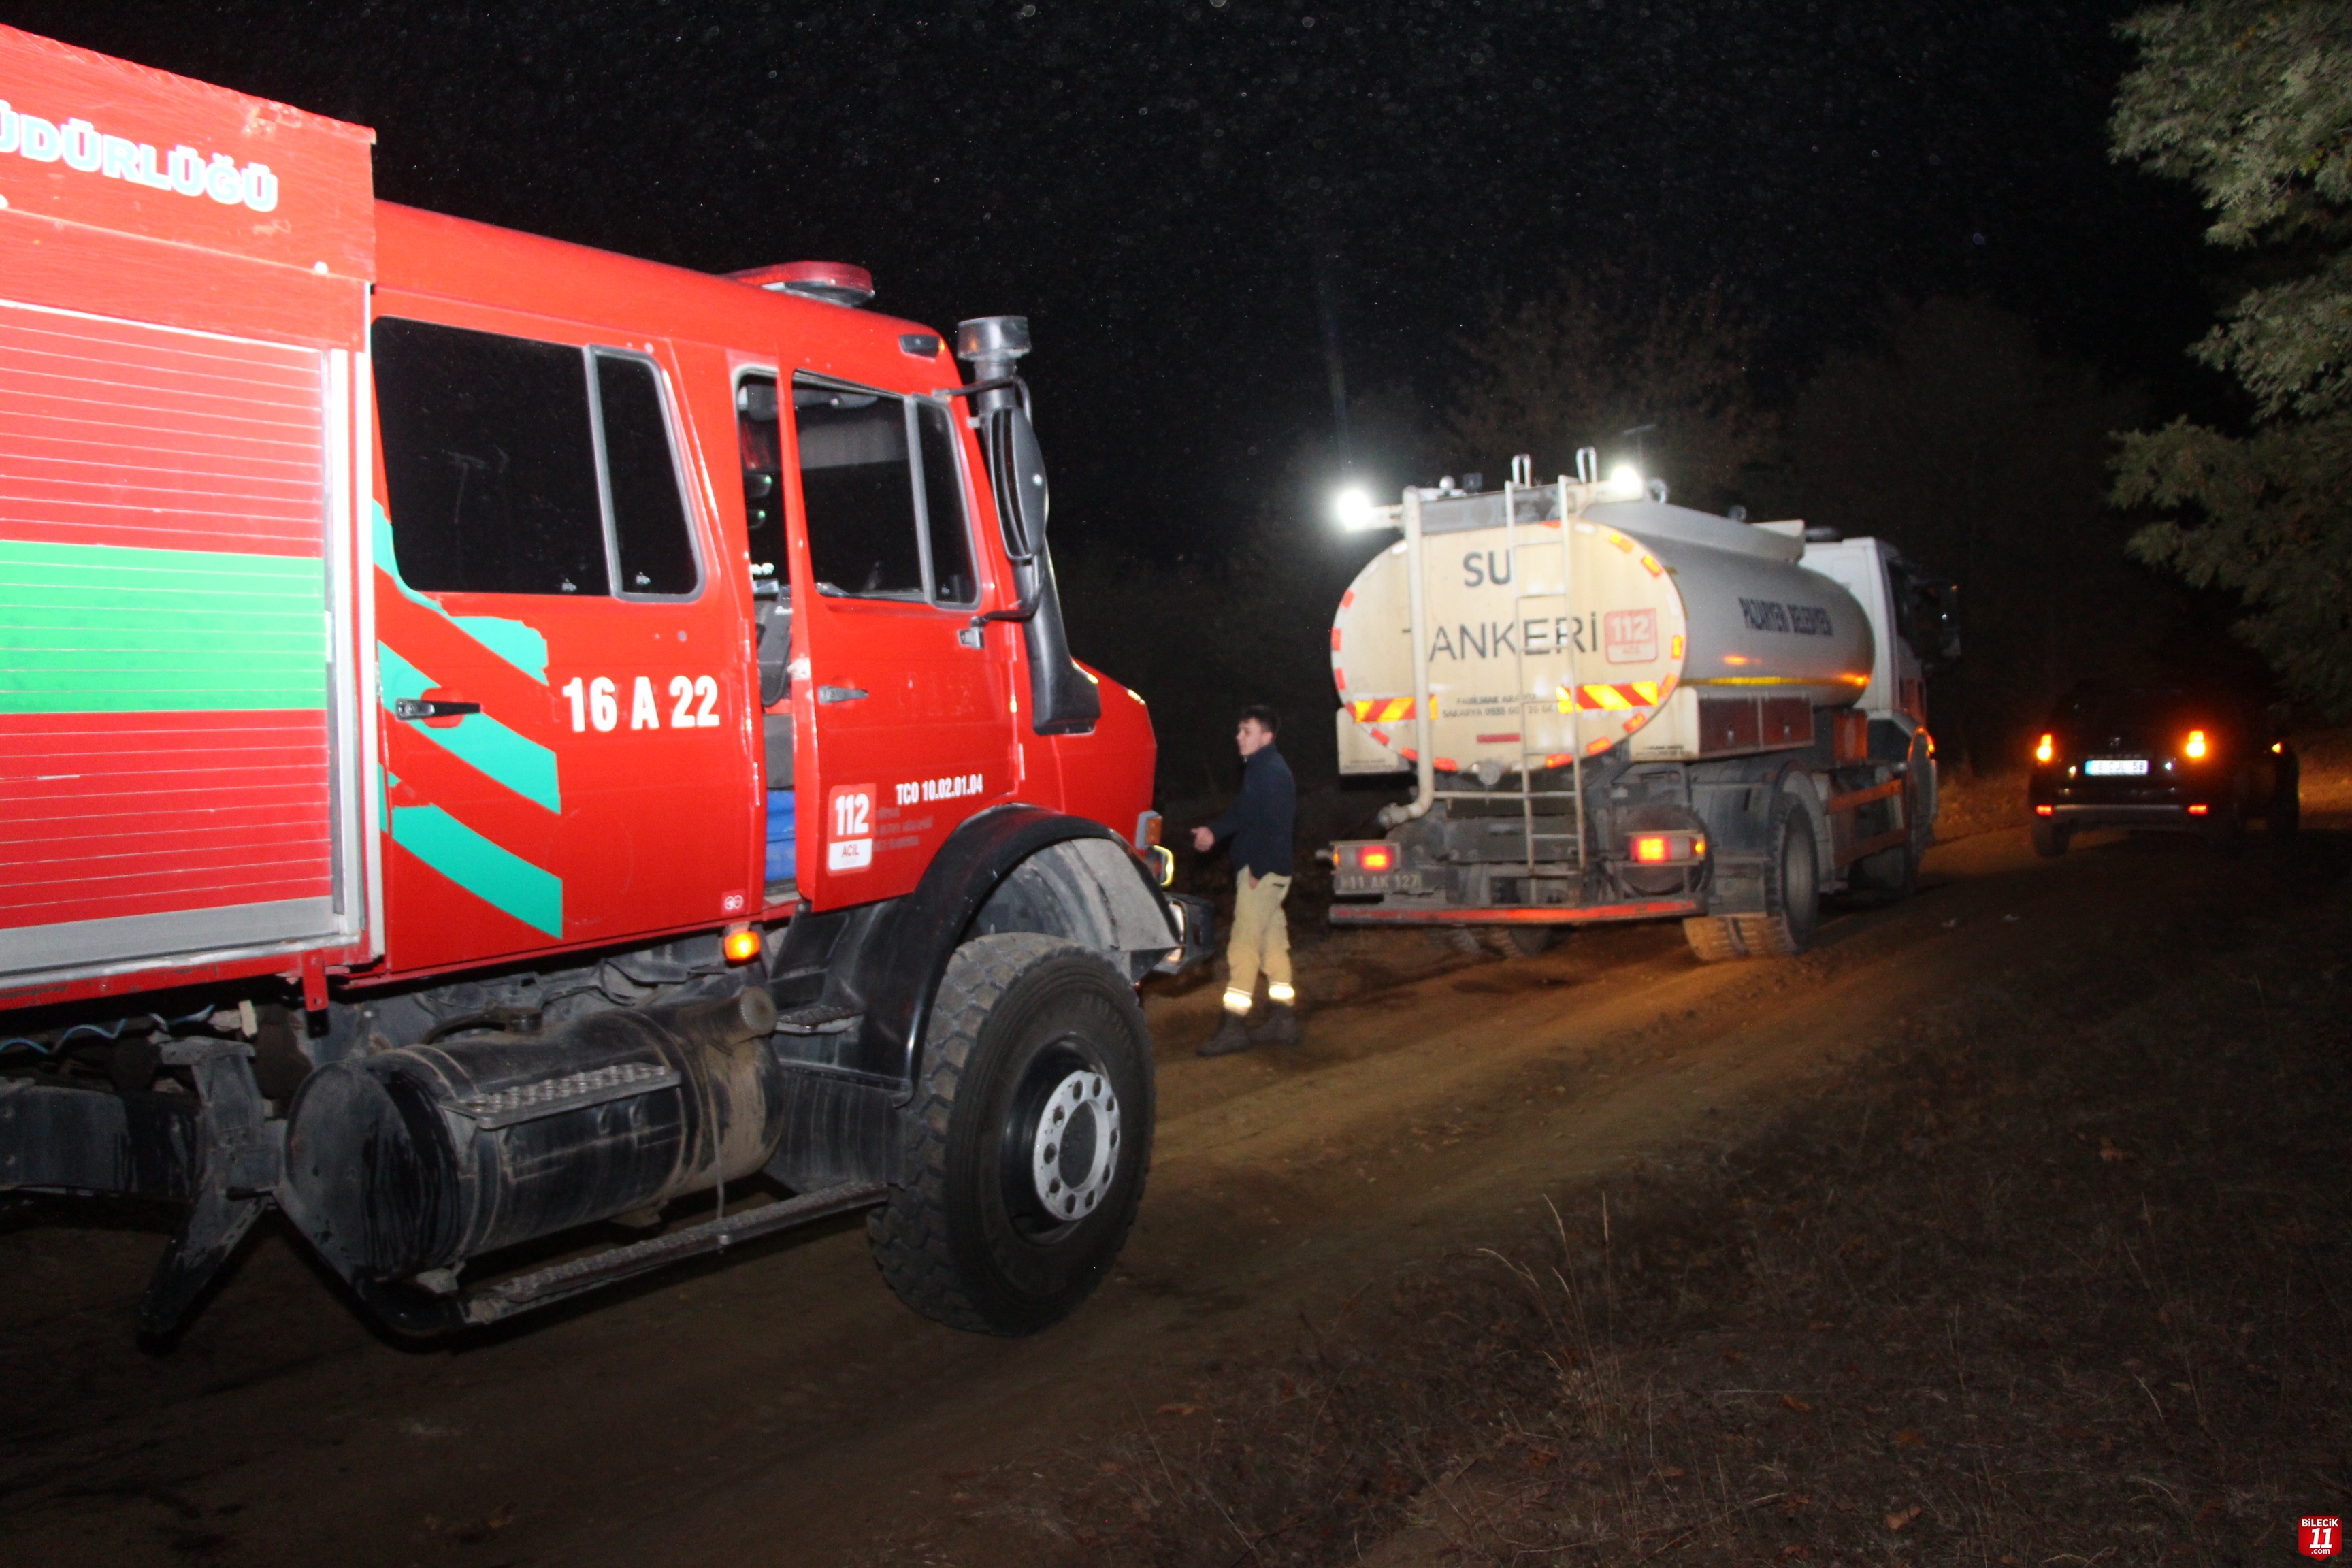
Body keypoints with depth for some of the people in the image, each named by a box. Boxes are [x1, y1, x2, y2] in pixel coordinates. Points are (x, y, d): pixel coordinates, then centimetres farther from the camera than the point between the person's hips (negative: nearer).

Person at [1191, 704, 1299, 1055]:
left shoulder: (1273, 772, -17)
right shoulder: (1259, 768, 14)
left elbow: (1277, 826, -23)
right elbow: (1243, 814, 22)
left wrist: (1258, 869, -21)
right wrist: (1214, 831, 7)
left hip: (1263, 873, -11)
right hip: (1258, 872, 11)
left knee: (1243, 947, -8)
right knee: (1273, 943, 15)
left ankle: (1234, 1026, -5)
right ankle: (1283, 1019, 23)